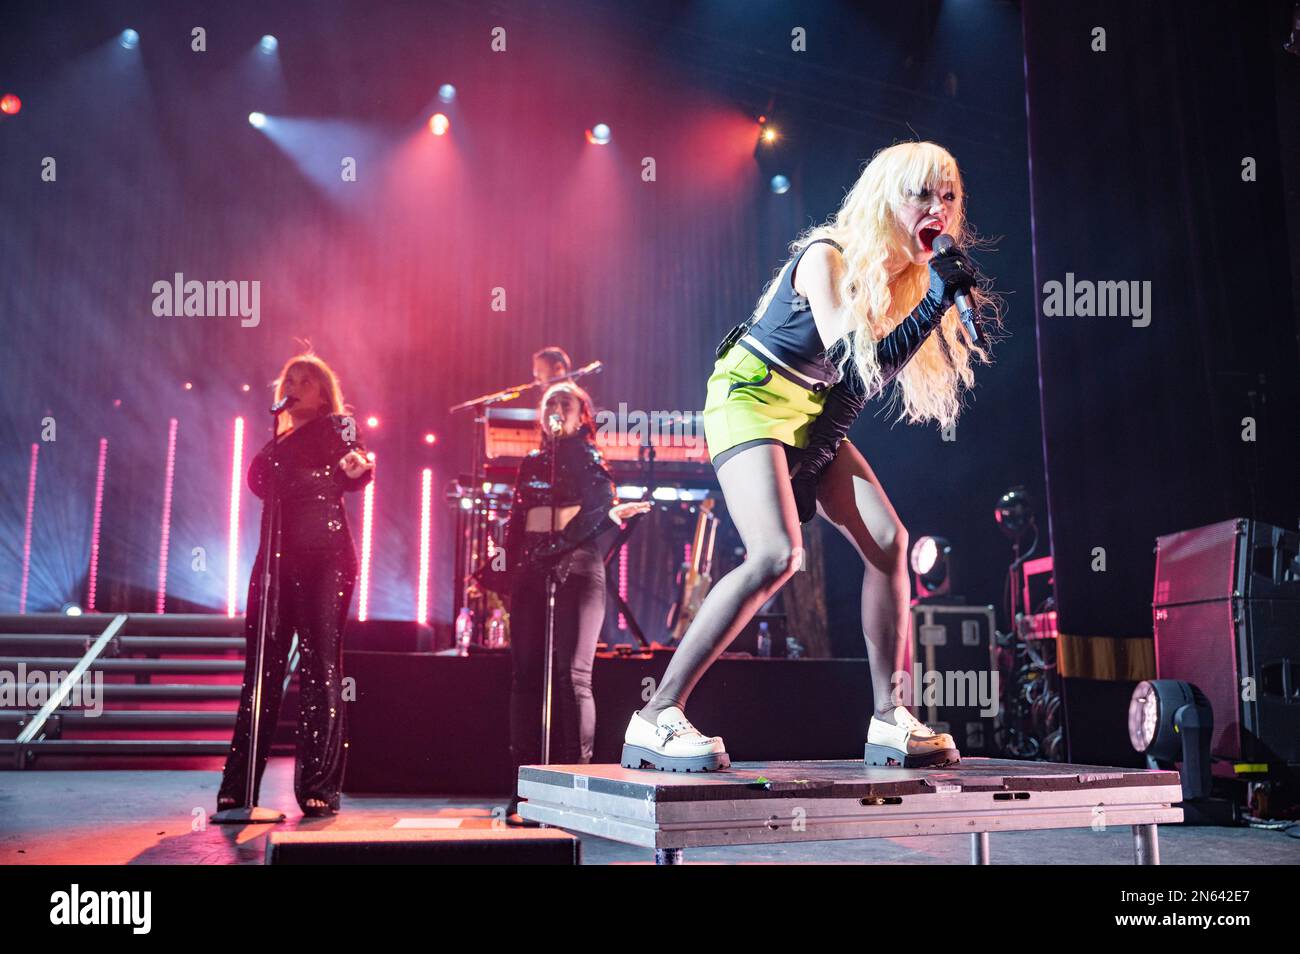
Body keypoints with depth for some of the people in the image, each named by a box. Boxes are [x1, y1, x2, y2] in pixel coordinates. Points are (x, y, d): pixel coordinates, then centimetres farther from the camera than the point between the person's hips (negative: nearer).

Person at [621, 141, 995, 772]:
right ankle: (656, 719, -21)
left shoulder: (905, 275, 6)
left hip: (815, 417, 8)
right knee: (777, 554, -26)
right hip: (753, 396, -8)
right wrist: (936, 300, -24)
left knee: (888, 539, -5)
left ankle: (888, 721, 3)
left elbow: (875, 379, 4)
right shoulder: (828, 257, -17)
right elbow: (860, 365, -24)